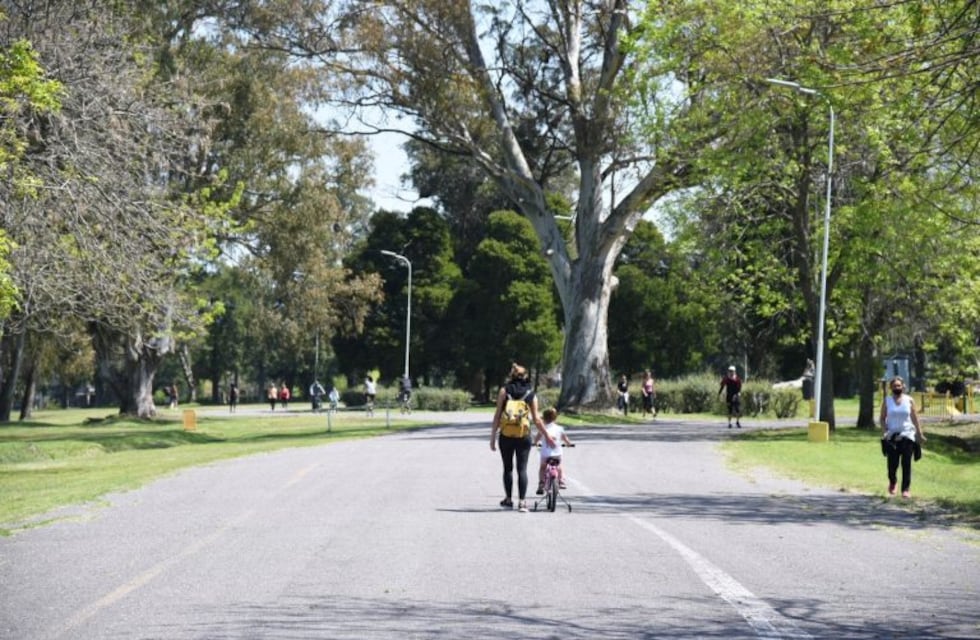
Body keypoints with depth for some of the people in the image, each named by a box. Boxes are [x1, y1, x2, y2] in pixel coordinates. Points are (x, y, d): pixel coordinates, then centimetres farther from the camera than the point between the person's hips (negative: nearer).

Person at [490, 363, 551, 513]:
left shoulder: (504, 390, 2)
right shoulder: (531, 394, 6)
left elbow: (497, 415, -2)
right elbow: (536, 419, 5)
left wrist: (493, 436, 1)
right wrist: (547, 436, 16)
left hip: (506, 435, 0)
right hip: (524, 437, 0)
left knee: (508, 468, 13)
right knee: (522, 469, 2)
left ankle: (508, 499, 20)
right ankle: (522, 502, -6)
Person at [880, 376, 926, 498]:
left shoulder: (909, 400, 4)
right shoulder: (886, 401, 4)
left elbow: (915, 418, 8)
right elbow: (882, 418, 6)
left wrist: (920, 434, 7)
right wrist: (884, 431, -9)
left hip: (907, 435, 0)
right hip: (892, 436, 0)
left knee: (906, 464, -7)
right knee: (892, 463, -2)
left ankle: (905, 489, -3)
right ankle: (892, 482, 28)